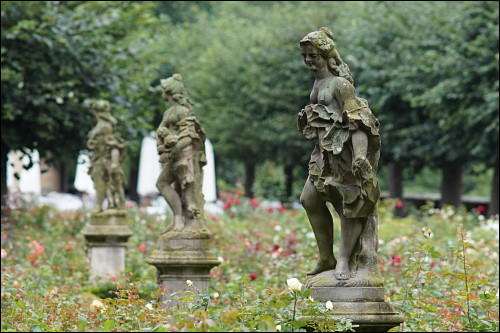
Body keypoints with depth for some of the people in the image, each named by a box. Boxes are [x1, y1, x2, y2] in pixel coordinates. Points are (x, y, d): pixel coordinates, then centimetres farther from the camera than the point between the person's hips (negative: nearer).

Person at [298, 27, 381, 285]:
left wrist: (360, 155, -28)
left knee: (351, 206, -4)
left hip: (345, 148, -10)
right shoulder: (317, 82, 13)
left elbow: (356, 120, -20)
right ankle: (326, 259, 14)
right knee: (309, 199, 6)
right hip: (326, 152, 10)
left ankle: (344, 263, -2)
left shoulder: (340, 83, -14)